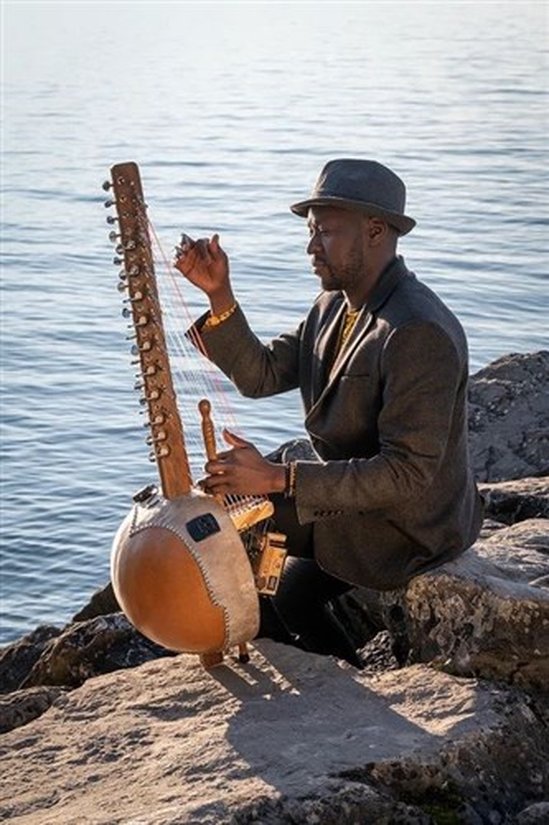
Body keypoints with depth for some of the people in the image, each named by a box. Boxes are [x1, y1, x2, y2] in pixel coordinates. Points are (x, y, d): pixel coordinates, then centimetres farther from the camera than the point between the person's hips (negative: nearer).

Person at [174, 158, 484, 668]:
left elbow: (408, 474, -31)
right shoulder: (335, 307, 4)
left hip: (409, 528, -9)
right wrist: (219, 295, -10)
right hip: (353, 502, 9)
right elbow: (260, 375, 5)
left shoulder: (419, 334, -28)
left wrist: (276, 477, -32)